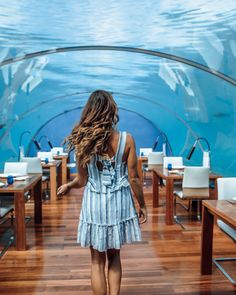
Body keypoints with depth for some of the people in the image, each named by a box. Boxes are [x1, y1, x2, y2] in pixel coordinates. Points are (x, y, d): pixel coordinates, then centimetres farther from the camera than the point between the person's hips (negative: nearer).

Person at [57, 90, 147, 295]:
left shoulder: (82, 141, -9)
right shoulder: (126, 140, -9)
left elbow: (82, 180, -2)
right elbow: (133, 178, -6)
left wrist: (67, 186, 19)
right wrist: (142, 205, 7)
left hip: (95, 203, -1)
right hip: (119, 202, 1)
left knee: (97, 260, 13)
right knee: (114, 255, 22)